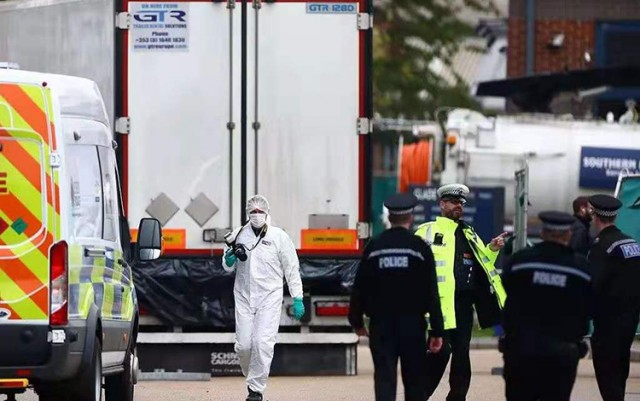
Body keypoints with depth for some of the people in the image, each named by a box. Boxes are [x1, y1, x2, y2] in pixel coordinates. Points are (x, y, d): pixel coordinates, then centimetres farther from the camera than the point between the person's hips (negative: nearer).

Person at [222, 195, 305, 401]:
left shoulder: (279, 237, -1)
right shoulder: (238, 235, 5)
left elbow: (291, 269, 3)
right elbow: (228, 267, 15)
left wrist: (297, 299, -2)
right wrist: (231, 257, -8)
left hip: (270, 297, -2)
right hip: (244, 297, 2)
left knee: (263, 343, -13)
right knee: (243, 345, -2)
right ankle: (252, 376, 25)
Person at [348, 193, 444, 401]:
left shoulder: (373, 247, 1)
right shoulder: (420, 248, -3)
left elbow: (360, 288, 5)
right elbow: (432, 293, -6)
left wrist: (357, 321, 18)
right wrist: (437, 331, -4)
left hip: (381, 323, 1)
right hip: (413, 323, -1)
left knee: (384, 378, -3)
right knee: (414, 379, 10)